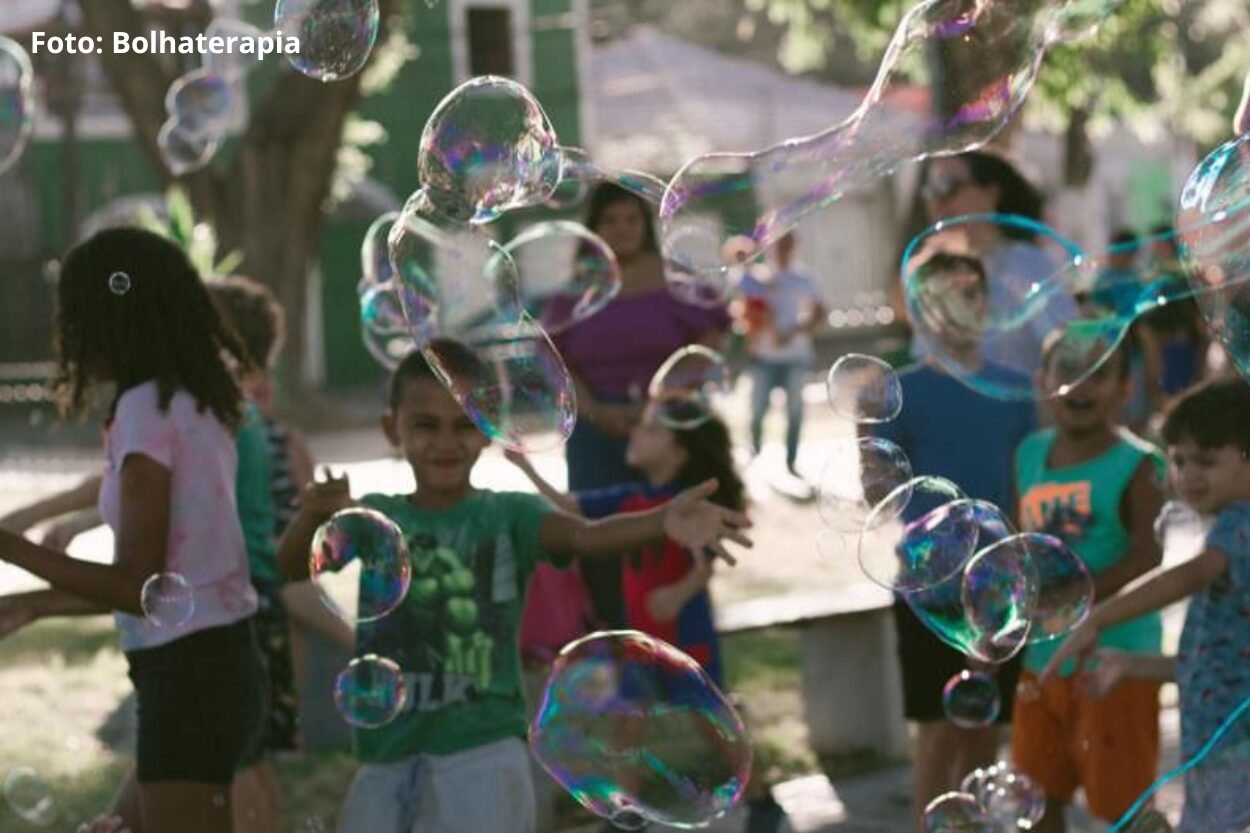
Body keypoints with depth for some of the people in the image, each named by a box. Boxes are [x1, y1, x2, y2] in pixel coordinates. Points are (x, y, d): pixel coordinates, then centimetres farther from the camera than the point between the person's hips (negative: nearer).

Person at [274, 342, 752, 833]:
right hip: (388, 763, 4)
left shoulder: (507, 516, -3)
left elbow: (587, 537, -22)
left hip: (480, 759, -4)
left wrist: (664, 522, -44)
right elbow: (293, 566, -7)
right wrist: (313, 515, -31)